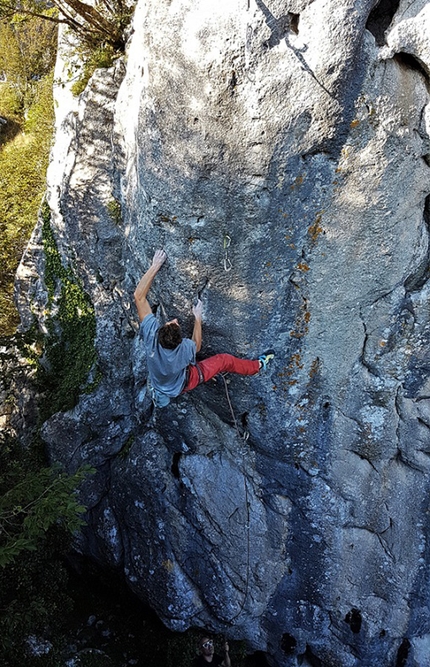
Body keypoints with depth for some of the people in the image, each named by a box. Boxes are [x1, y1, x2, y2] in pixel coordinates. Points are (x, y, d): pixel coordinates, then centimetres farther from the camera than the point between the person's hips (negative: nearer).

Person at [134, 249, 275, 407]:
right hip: (180, 386, -2)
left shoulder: (152, 335, -39)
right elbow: (197, 346, -13)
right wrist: (198, 318, -11)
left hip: (157, 383, 3)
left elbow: (139, 296, -35)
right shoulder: (185, 348, -41)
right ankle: (258, 365, 34)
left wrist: (155, 266, -35)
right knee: (225, 360, 10)